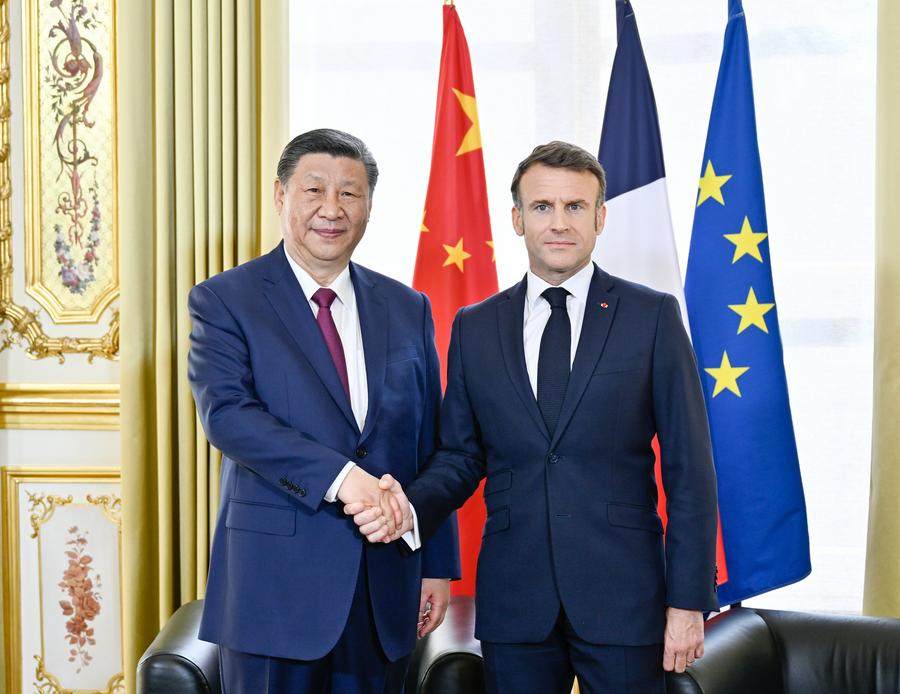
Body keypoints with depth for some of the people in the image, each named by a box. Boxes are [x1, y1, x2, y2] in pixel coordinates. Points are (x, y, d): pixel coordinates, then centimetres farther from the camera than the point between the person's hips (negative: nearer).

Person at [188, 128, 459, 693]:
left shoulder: (408, 308, 10)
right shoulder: (224, 299, -2)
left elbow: (431, 447, 10)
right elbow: (226, 412, -16)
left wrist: (438, 565, 7)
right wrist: (339, 476, -25)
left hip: (387, 582, 4)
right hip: (275, 580, -3)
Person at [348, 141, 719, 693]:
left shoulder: (652, 316, 0)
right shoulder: (474, 327, 7)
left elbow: (689, 468, -2)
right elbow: (460, 455, 9)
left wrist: (689, 600, -6)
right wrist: (411, 506, -12)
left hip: (623, 599, -2)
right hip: (514, 601, 2)